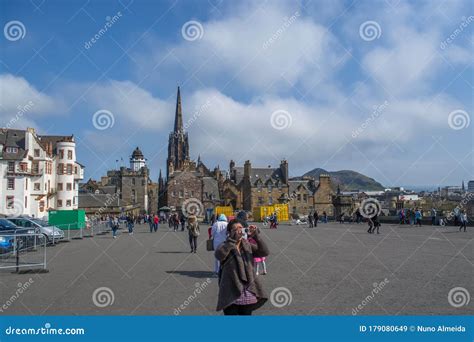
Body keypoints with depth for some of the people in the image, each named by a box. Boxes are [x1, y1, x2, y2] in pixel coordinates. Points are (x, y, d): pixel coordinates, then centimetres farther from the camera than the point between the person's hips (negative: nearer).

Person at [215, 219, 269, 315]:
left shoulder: (248, 246, 6)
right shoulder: (225, 246, -6)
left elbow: (265, 252, -7)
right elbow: (219, 255, -29)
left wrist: (256, 236, -19)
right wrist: (233, 239, -31)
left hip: (248, 294, 4)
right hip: (231, 294, -4)